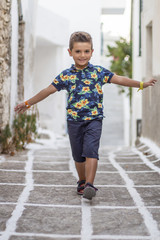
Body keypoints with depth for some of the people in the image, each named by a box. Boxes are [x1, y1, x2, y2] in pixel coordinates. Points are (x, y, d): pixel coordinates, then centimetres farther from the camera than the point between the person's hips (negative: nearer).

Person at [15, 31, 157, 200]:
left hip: (94, 119, -2)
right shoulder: (66, 75, 3)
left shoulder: (99, 72, 2)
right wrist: (27, 103, 11)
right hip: (74, 120, 2)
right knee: (78, 155, 11)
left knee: (91, 151, -17)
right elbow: (48, 90, 9)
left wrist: (141, 84, 3)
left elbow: (120, 79, 6)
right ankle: (82, 181, 30)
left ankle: (89, 185, -19)